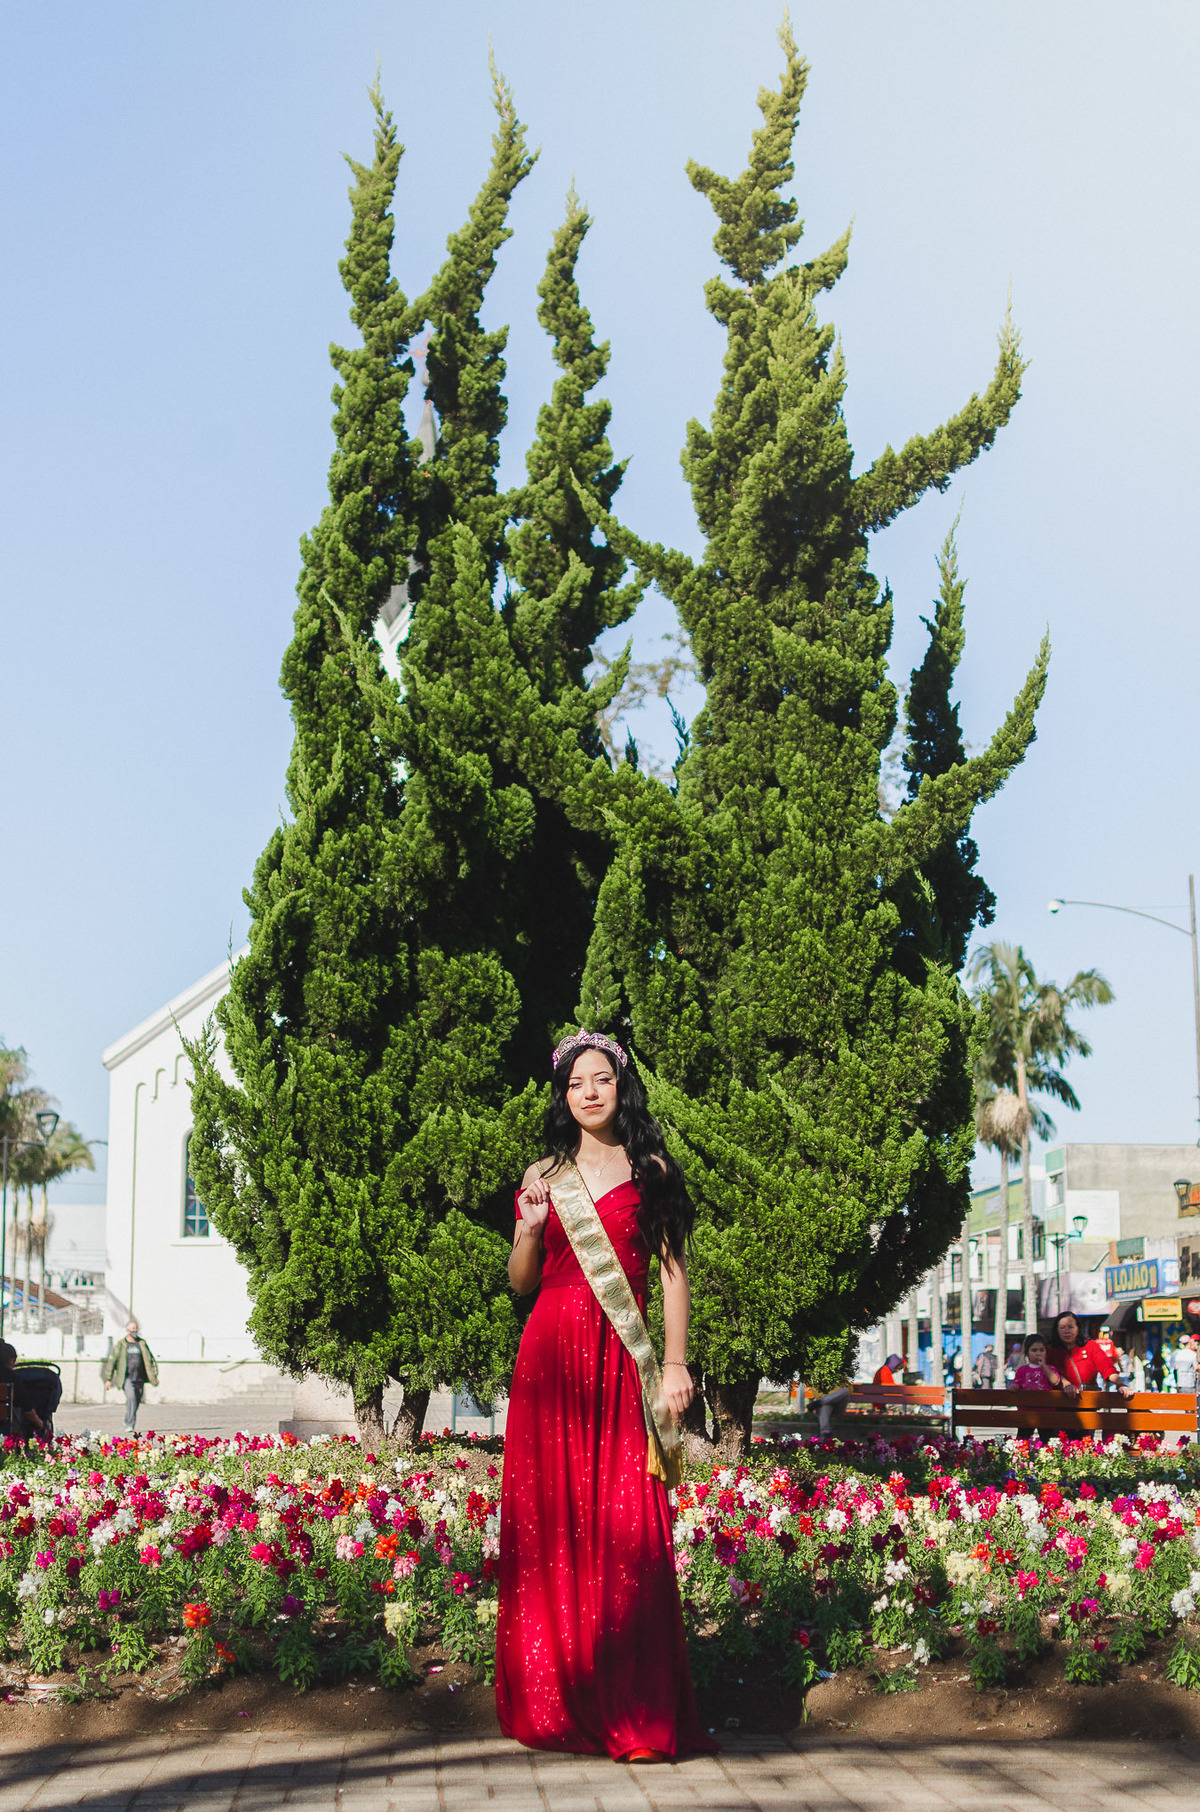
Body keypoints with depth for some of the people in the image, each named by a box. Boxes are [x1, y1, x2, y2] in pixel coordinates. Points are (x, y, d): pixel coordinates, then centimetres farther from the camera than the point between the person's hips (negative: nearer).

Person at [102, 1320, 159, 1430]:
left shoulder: (142, 1343, 10)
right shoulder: (120, 1344, 1)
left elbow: (150, 1359, 15)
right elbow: (111, 1361, 3)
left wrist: (154, 1376, 9)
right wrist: (108, 1379, -1)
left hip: (139, 1379, 4)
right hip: (127, 1378, -4)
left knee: (136, 1402, 8)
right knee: (131, 1398, -21)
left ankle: (127, 1421, 31)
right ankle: (130, 1425, -19)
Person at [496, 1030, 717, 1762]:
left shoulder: (652, 1171, 8)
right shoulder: (545, 1177, 13)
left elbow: (674, 1272, 4)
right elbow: (520, 1280, 14)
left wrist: (676, 1364, -4)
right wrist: (530, 1227, -5)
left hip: (622, 1359, -2)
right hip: (552, 1353, 2)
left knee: (628, 1527, -7)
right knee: (550, 1521, 0)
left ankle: (637, 1712, -3)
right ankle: (556, 1705, 9)